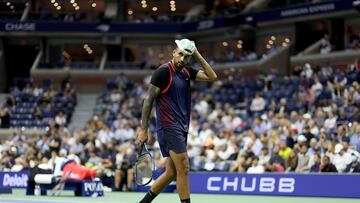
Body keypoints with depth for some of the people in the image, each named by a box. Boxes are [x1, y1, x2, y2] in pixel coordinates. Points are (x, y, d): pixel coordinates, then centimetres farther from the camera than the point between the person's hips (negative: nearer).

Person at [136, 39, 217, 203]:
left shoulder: (186, 72, 12)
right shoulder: (163, 71, -10)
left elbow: (212, 77, 11)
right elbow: (149, 100, -10)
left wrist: (198, 56, 4)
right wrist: (143, 129, -13)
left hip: (181, 129, 8)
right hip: (169, 127, -8)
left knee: (171, 173, 10)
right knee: (183, 169, -11)